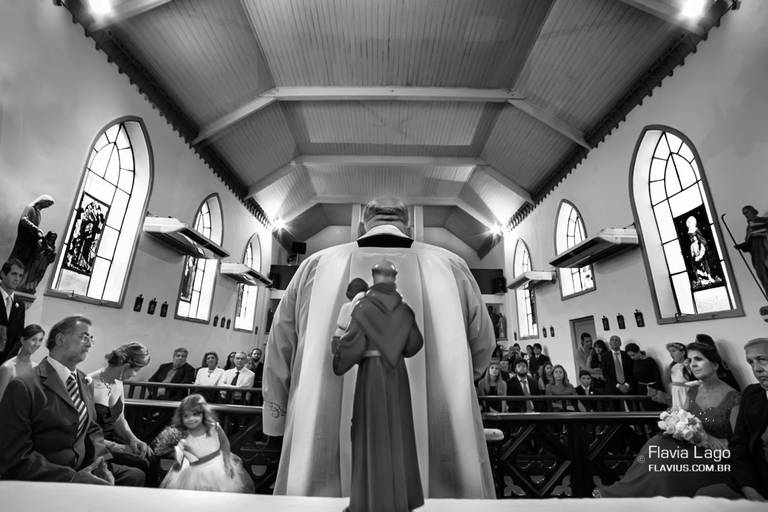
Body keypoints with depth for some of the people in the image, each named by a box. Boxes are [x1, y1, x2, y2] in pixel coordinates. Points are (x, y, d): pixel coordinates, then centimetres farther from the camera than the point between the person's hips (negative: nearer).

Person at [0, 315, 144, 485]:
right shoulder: (24, 386, -13)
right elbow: (15, 457, -15)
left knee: (135, 476, -6)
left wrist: (101, 462, -5)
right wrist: (72, 477, -21)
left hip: (84, 468, 7)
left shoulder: (84, 381, 10)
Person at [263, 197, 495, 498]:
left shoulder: (316, 266, -1)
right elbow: (483, 349, 7)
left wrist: (277, 425, 19)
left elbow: (278, 354, 5)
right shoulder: (452, 266, -1)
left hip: (325, 459, 1)